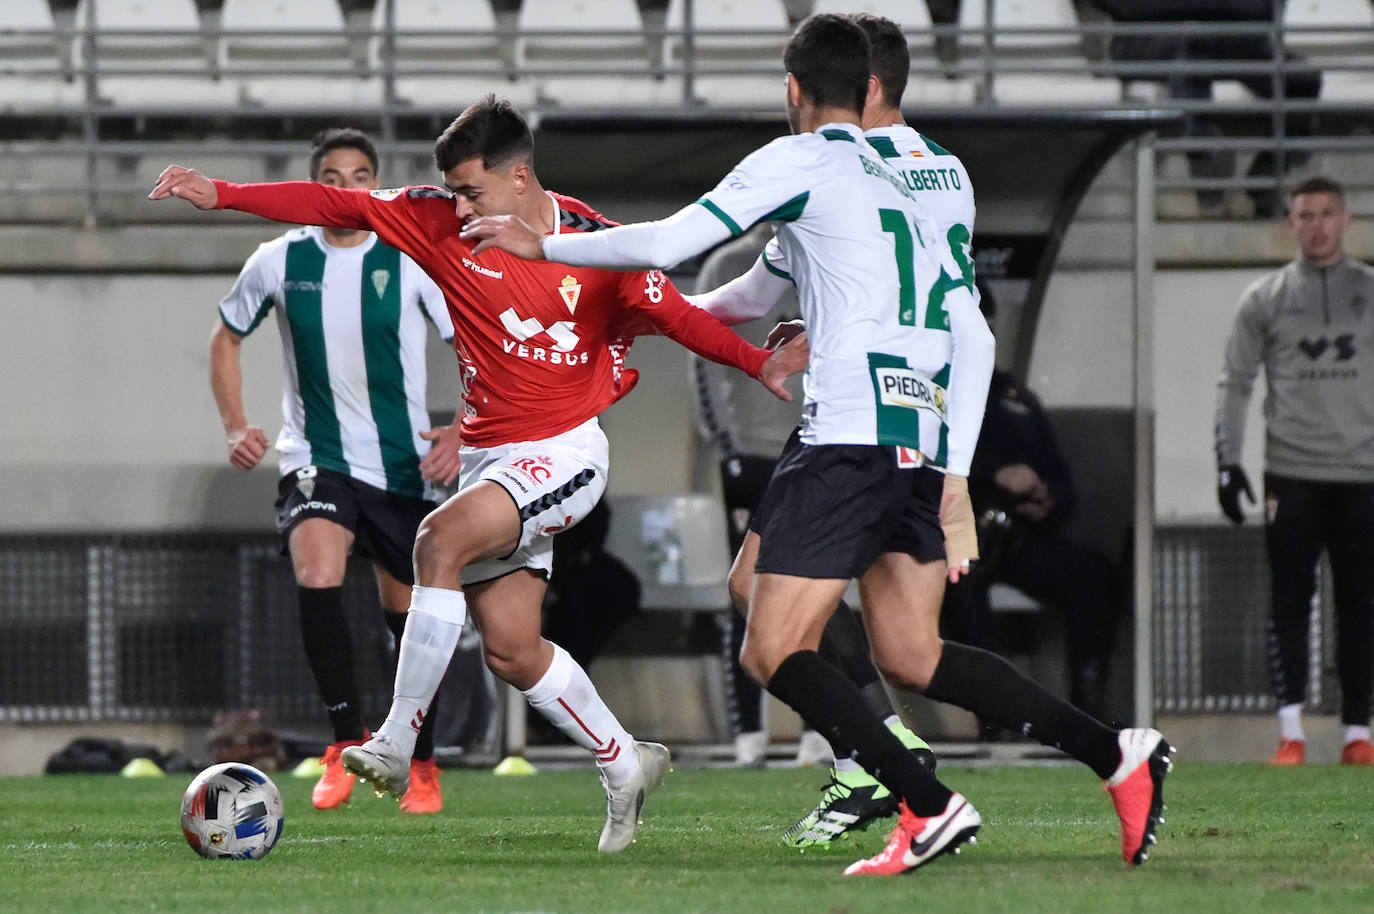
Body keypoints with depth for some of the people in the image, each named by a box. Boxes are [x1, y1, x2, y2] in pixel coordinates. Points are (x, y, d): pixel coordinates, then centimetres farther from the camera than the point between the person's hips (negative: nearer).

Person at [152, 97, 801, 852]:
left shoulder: (594, 246, -10)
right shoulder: (439, 223, -1)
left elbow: (678, 316, -7)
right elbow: (338, 206, -2)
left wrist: (761, 363, -20)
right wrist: (224, 195, -7)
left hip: (564, 452, -5)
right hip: (487, 454, 6)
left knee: (441, 540, -28)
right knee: (509, 648, 2)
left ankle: (397, 744, -25)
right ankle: (625, 767, 22)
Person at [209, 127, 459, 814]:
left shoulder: (412, 260, -7)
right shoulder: (280, 262, -2)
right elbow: (227, 336, 15)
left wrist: (461, 433, -15)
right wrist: (235, 426, 3)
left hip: (403, 466, 0)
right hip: (316, 460, 0)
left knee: (409, 616, 7)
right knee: (317, 577, -26)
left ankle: (421, 766, 26)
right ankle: (346, 743, -14)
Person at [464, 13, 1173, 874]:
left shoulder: (798, 162, 1)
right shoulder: (902, 190, 24)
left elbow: (669, 243, -2)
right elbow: (973, 338, 21)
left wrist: (544, 246, 12)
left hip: (849, 440, -8)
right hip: (921, 448, 8)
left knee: (774, 654, -4)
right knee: (911, 657, 11)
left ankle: (930, 806, -14)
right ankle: (1119, 753, 2)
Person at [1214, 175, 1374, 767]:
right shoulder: (1264, 299, 7)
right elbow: (1235, 382, 8)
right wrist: (1227, 460, -1)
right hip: (1291, 471, -1)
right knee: (1290, 601, -6)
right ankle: (1290, 733, -9)